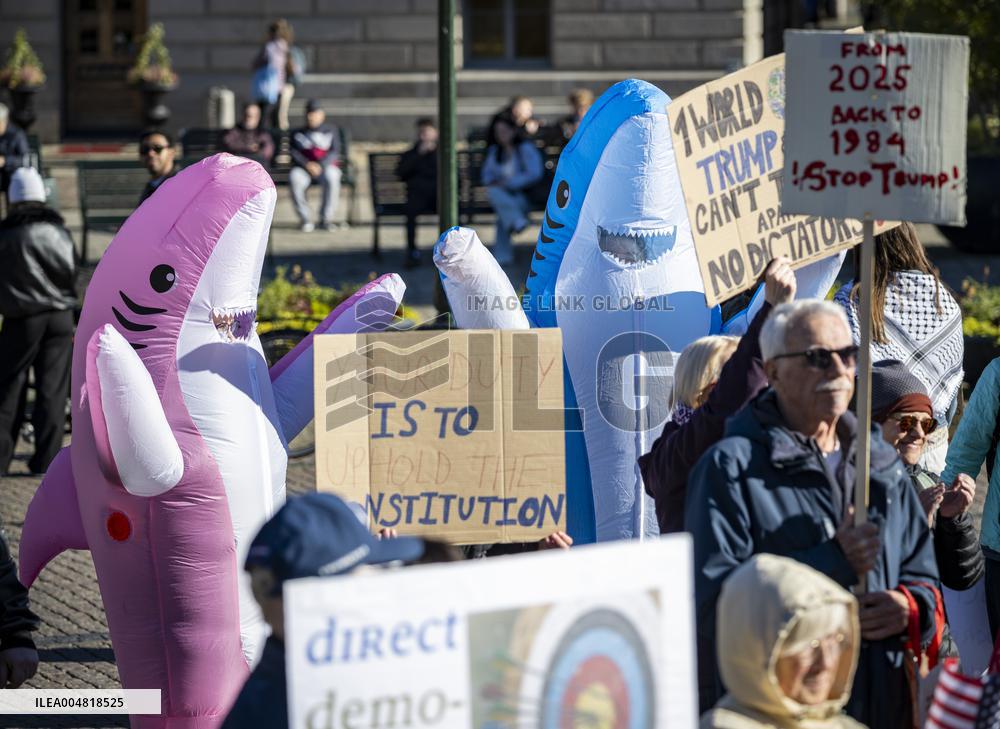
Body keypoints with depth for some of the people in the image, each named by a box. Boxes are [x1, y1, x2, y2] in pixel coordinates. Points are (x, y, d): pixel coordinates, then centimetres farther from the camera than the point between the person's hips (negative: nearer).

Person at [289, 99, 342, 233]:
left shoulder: (331, 130, 14)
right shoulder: (297, 133, 18)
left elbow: (334, 152, 0)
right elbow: (294, 153, 3)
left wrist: (320, 165, -18)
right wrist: (307, 164, -17)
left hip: (326, 167, -1)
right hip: (303, 168, 1)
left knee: (331, 178, -38)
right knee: (294, 178, -35)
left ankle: (326, 218, -26)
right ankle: (305, 219, -28)